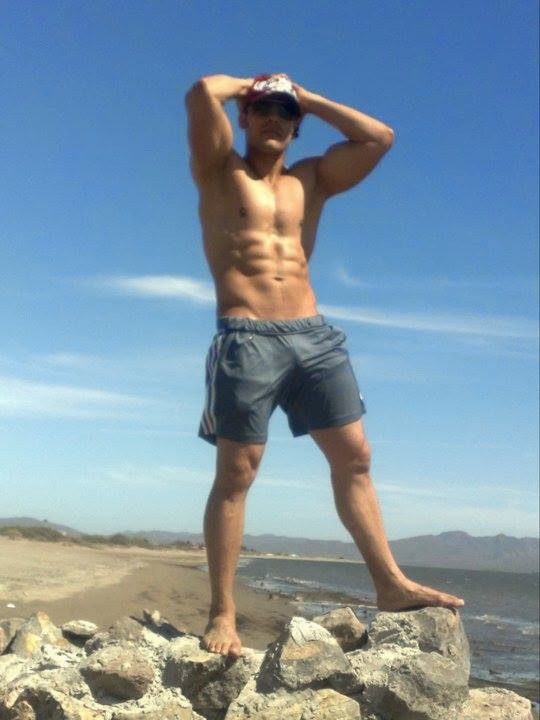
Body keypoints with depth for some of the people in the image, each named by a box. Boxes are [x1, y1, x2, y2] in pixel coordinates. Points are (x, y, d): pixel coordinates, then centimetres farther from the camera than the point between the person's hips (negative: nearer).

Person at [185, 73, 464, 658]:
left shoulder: (312, 179, 20)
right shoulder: (220, 171, 8)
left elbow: (380, 137, 11)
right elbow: (202, 93, -8)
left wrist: (307, 99, 16)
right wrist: (245, 84, 13)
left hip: (315, 335, 5)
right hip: (247, 339, -4)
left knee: (354, 458, 2)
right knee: (235, 476, -4)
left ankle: (390, 583, 11)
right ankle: (222, 615, 2)